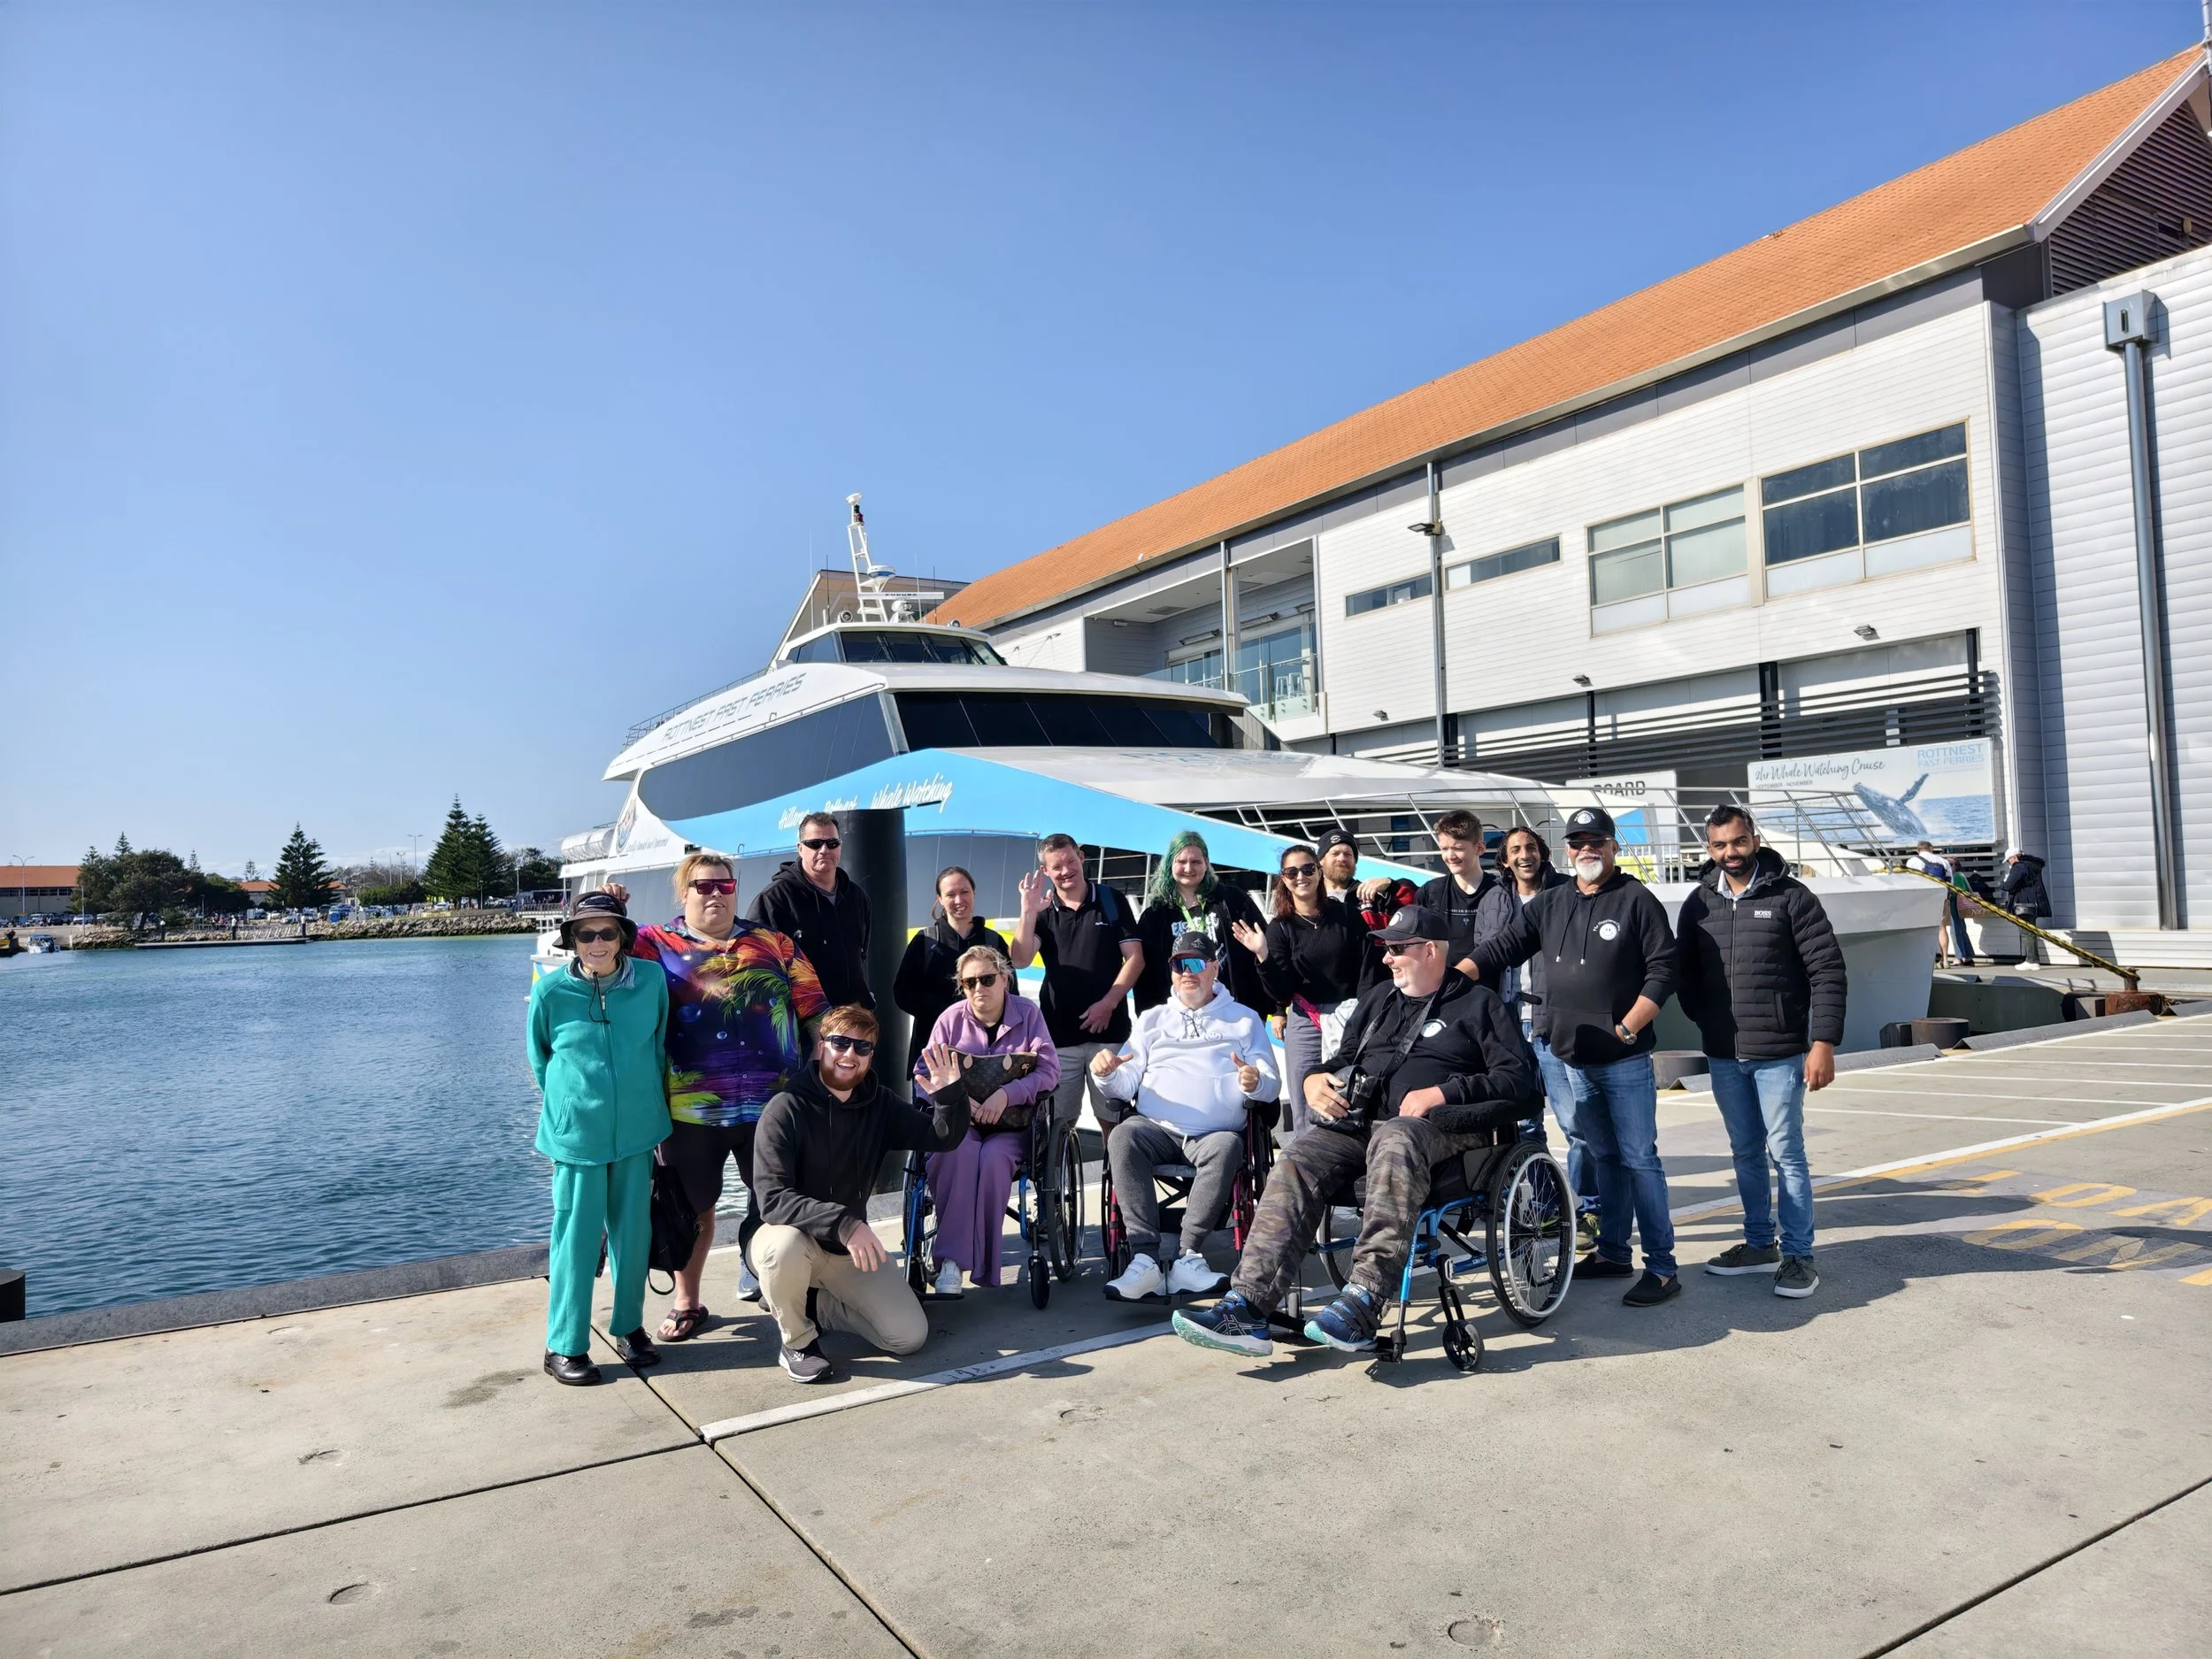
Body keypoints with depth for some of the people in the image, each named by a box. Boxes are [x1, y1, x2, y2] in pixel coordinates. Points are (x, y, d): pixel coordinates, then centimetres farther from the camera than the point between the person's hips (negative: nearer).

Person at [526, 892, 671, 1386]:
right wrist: (571, 1103, 10)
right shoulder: (550, 992, -8)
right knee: (577, 1237, 4)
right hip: (577, 1133, -2)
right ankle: (564, 1346, 17)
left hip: (638, 1130, 2)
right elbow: (540, 1060, 7)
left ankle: (630, 1327, 28)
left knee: (633, 1232, 11)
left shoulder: (652, 980, -5)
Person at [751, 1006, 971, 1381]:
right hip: (793, 1238, -4)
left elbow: (943, 1138, -6)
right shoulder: (786, 1109, -19)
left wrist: (950, 1096, -27)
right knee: (786, 1245, -39)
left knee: (910, 1336, -7)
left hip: (851, 1250, 4)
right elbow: (773, 1199, -27)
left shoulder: (879, 1104, -2)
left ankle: (816, 1305, 14)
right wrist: (843, 1224, -40)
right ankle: (797, 1340, -10)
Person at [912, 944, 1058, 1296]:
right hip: (959, 1120, 1)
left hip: (1011, 1124, -1)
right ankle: (950, 1259, -31)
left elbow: (1049, 1069, -7)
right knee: (956, 1151, -34)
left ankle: (982, 1266, -23)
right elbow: (924, 1072, 0)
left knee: (993, 1158, -34)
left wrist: (1006, 1094, -23)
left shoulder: (1028, 1013, 4)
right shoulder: (950, 1019, 7)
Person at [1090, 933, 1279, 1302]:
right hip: (1156, 1129, 1)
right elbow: (1126, 1086, 13)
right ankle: (1145, 1259, -34)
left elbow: (1271, 1084, 10)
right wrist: (1107, 1074, -11)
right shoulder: (1152, 1019, 23)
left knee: (1227, 1146, -35)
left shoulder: (1245, 1019, 20)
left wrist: (1257, 1082, -15)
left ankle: (1189, 1256, -30)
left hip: (1215, 1133, -1)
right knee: (1123, 1136, -31)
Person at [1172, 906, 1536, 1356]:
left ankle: (1362, 1305, -46)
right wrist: (1315, 1082, 11)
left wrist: (1442, 1093, -11)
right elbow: (1341, 1061, 35)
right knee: (1296, 1163, -25)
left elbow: (1517, 1079, 1)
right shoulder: (1378, 999, 29)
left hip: (1434, 1124, -5)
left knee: (1394, 1143, -40)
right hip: (1358, 1120, 5)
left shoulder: (1478, 1003, 12)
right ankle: (1248, 1306, -34)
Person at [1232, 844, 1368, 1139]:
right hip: (1304, 1023, 1)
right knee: (1305, 1114, 0)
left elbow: (1366, 968, 4)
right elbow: (1281, 994, -2)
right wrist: (1263, 956, -16)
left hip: (1351, 1018, -1)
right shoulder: (1279, 928, 5)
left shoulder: (1345, 915, 5)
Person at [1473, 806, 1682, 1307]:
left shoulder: (1637, 900, -4)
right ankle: (1613, 1253, 25)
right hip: (1571, 1058, 5)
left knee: (1638, 1158, -2)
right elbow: (1501, 949, 6)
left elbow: (1663, 970, -8)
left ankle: (1661, 1267, 4)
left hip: (1624, 1060, -5)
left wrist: (1626, 1029, -13)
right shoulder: (1549, 905, 10)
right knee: (1605, 1156, 15)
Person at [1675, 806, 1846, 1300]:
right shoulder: (1699, 903, 6)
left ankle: (1798, 1255, 11)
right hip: (1723, 1056, 5)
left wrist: (1823, 1042, -14)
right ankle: (1759, 1245, 26)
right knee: (1745, 1153, 14)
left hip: (1779, 1053, -4)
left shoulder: (1791, 896, -7)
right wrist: (1706, 1022, 8)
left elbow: (1827, 971, -9)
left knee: (1785, 1152, 0)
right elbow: (1684, 972, 15)